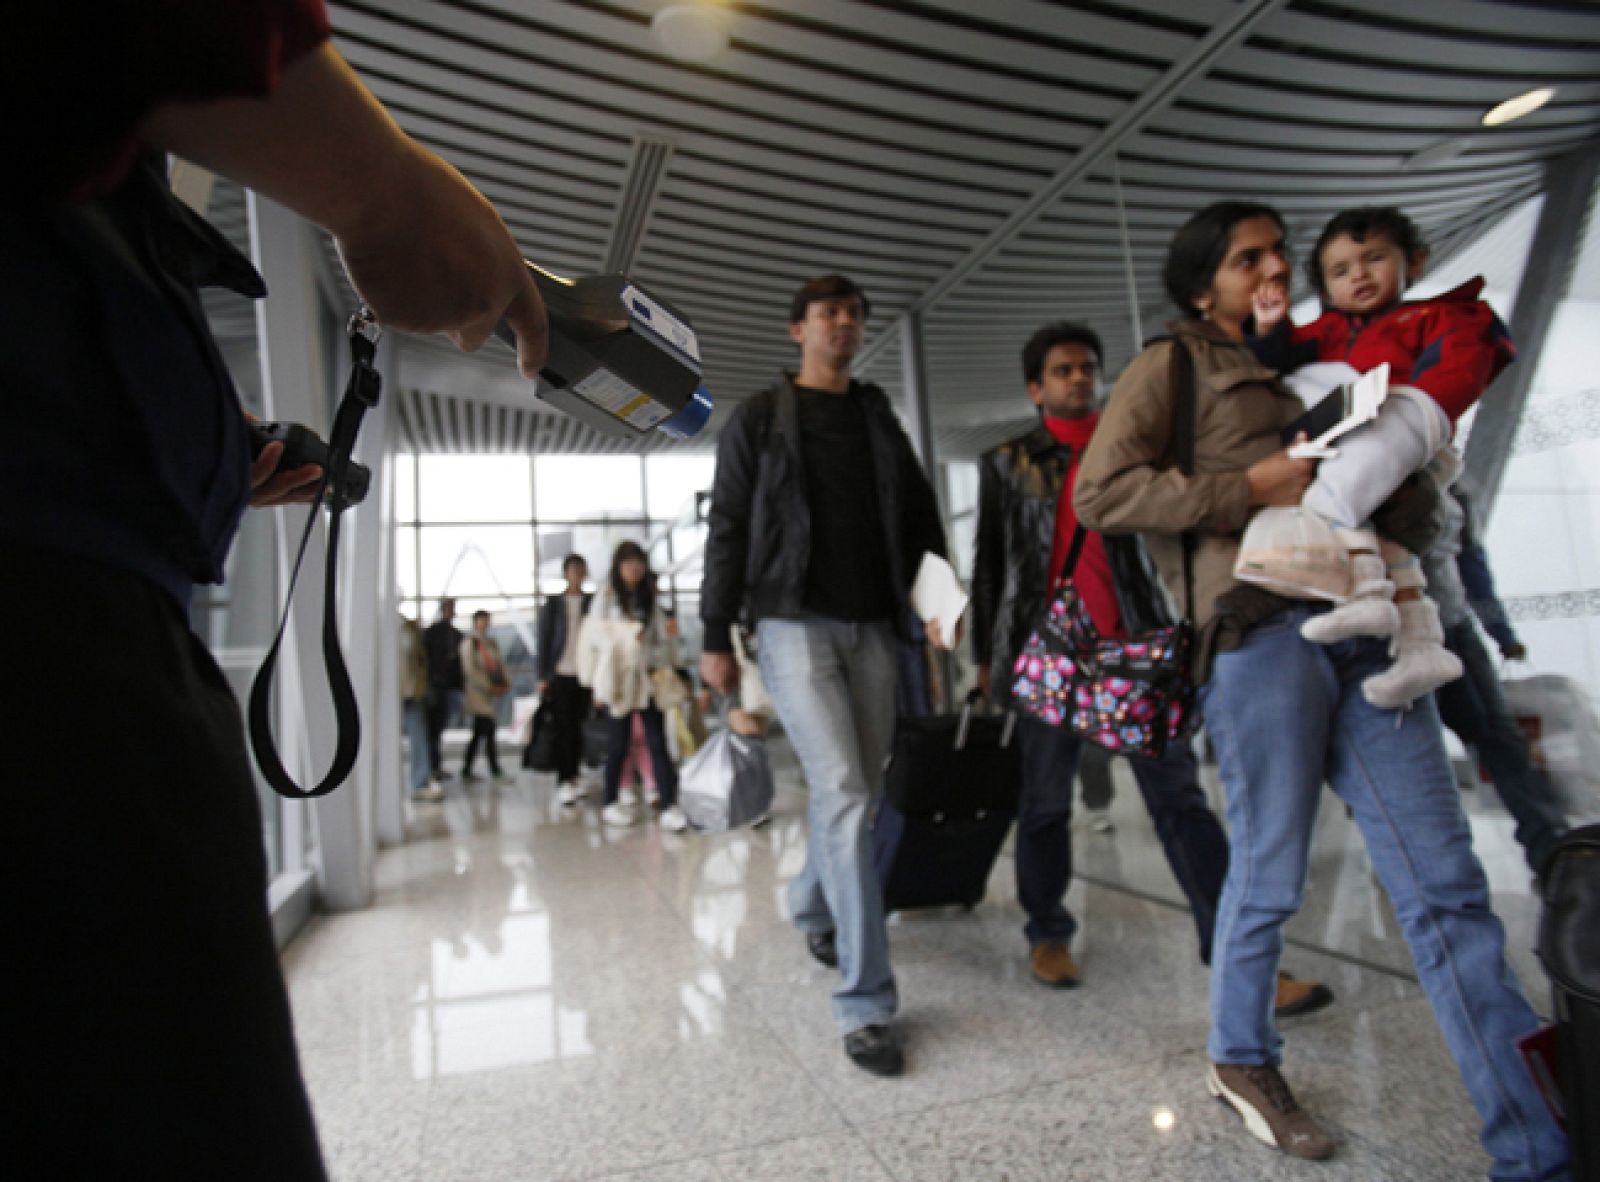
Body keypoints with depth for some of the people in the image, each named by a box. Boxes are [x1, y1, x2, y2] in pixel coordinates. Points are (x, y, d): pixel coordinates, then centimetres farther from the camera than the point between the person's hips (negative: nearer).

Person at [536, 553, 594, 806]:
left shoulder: (593, 602, 8)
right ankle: (563, 782, -4)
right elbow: (544, 640, 4)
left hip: (584, 674, 2)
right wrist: (543, 676, -3)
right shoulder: (553, 603, 5)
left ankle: (573, 778, 14)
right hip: (559, 674, -1)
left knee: (577, 728, 6)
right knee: (562, 729, -5)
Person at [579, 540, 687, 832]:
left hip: (647, 676, 3)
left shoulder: (649, 597, 13)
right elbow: (596, 634, -3)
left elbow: (660, 636, 10)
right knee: (619, 742, 5)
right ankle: (611, 803, 20)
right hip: (619, 677, -3)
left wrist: (666, 667, 0)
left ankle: (669, 805, -8)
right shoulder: (606, 595, 2)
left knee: (657, 741, -5)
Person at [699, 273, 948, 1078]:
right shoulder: (760, 420, 6)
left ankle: (813, 905, 40)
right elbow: (727, 529, 3)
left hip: (871, 626, 5)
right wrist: (715, 636, -3)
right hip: (793, 624, -4)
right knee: (844, 795, -15)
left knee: (857, 793, 10)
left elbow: (918, 516, 17)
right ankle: (864, 1004, -7)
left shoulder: (879, 421, 18)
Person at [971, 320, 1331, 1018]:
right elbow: (989, 563, 9)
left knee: (1179, 795, -1)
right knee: (1044, 801, 6)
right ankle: (1048, 934, 23)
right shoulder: (1006, 463, 10)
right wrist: (986, 655, 5)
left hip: (1136, 645, 1)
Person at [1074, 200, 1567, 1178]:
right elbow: (1100, 490, -5)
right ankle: (1242, 1060, 28)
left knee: (1446, 883, 3)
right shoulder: (1173, 364, 8)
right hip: (1260, 628, -6)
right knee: (1272, 870, 3)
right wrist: (1251, 489, -12)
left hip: (1361, 627, 6)